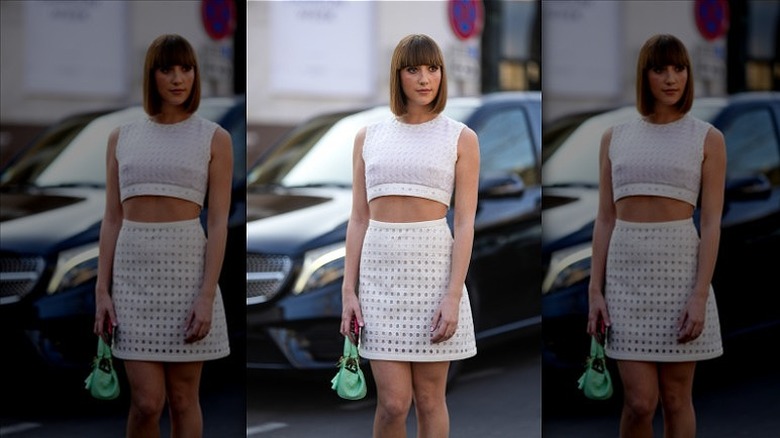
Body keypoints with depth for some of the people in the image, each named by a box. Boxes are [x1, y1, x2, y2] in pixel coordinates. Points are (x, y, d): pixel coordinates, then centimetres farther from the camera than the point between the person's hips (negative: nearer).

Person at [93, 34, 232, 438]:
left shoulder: (214, 139, 1)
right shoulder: (122, 138, 9)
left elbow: (218, 222, -3)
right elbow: (112, 219, 8)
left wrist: (207, 297, -12)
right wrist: (102, 290, 0)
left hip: (187, 267, -1)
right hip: (134, 270, 2)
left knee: (183, 398, 3)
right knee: (147, 401, -5)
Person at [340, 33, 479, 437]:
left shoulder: (460, 138, 3)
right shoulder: (369, 137, 10)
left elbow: (465, 222, -2)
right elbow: (358, 218, 10)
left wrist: (453, 296, -11)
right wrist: (348, 290, 2)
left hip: (434, 263, -1)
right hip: (380, 266, 1)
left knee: (430, 398, 3)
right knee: (393, 401, -4)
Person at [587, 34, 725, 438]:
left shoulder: (707, 139, 1)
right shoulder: (615, 138, 9)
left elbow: (712, 222, -3)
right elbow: (605, 219, 8)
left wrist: (700, 297, -12)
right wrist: (595, 290, 0)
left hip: (681, 267, -1)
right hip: (626, 269, 2)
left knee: (676, 398, 3)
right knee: (640, 401, -5)